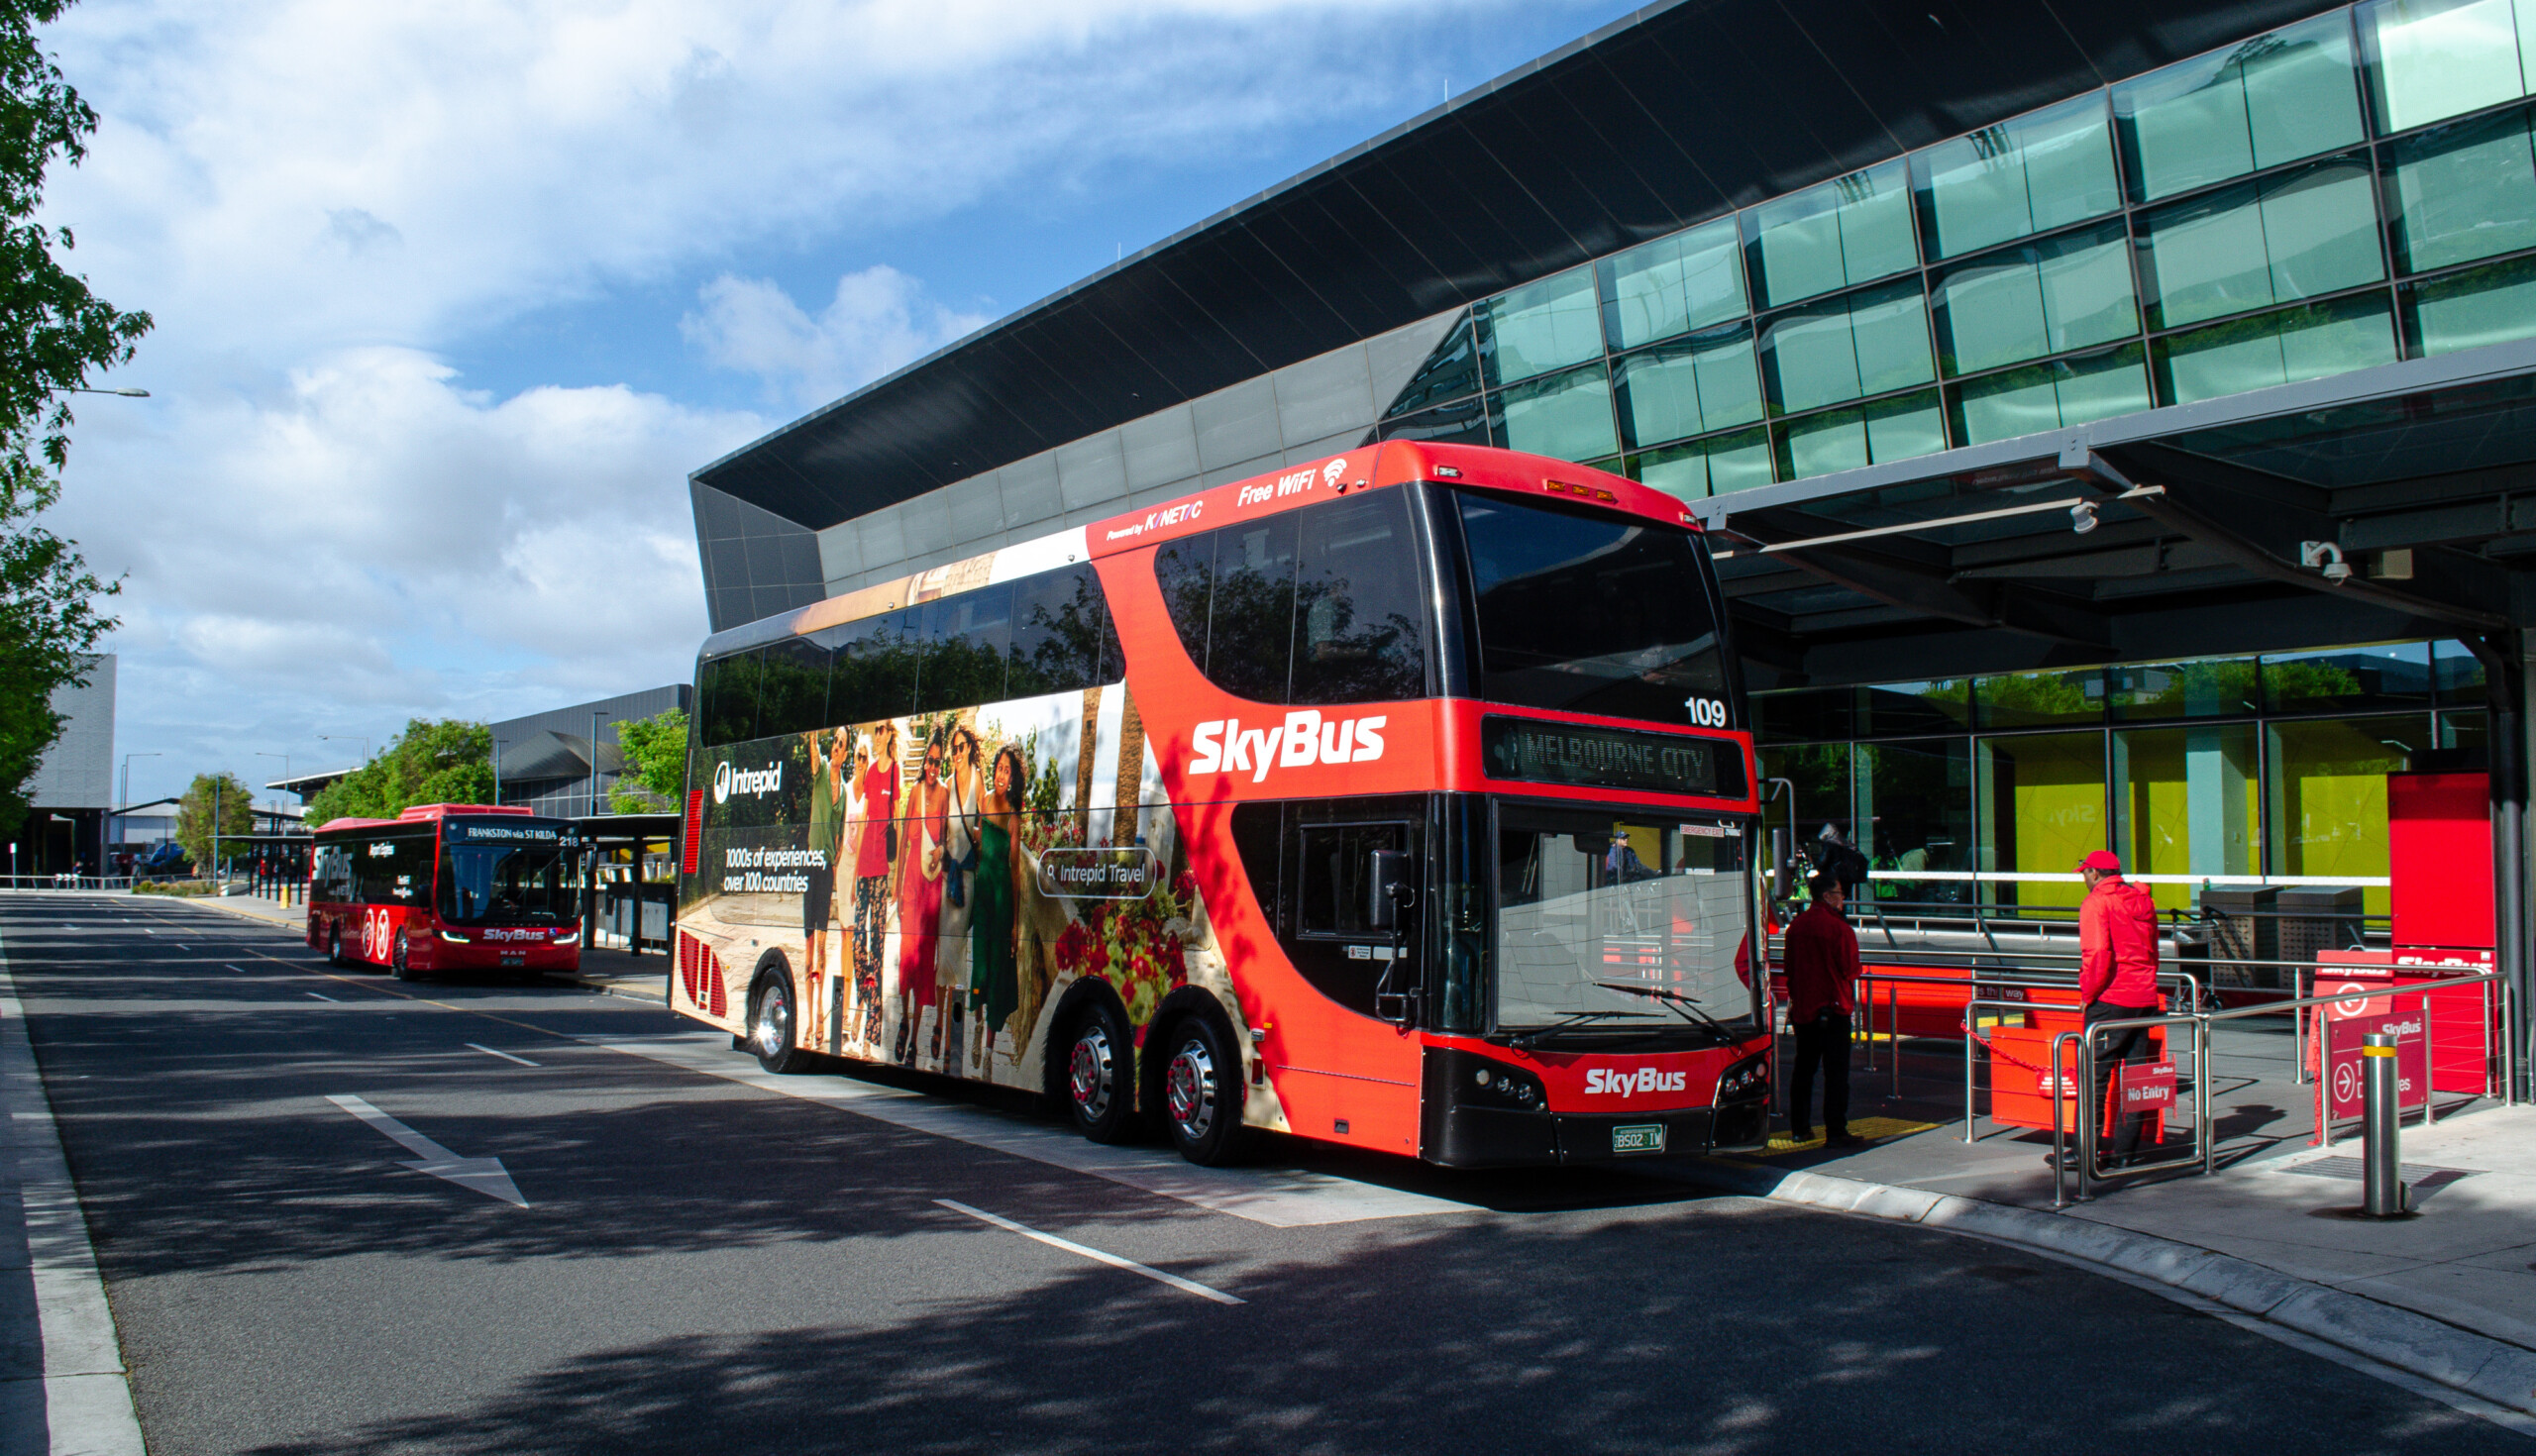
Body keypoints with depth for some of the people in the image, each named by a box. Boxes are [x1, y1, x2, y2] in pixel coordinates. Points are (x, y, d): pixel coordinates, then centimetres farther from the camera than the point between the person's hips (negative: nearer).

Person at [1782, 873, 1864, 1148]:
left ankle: (1799, 1128, 19)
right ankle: (1836, 1132, -3)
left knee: (1803, 1068, 15)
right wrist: (1859, 969, 10)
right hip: (1833, 1007, -6)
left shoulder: (1795, 927, 6)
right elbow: (1851, 969, -13)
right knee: (1836, 1071, -2)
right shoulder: (1839, 928, -14)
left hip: (1802, 1008, 6)